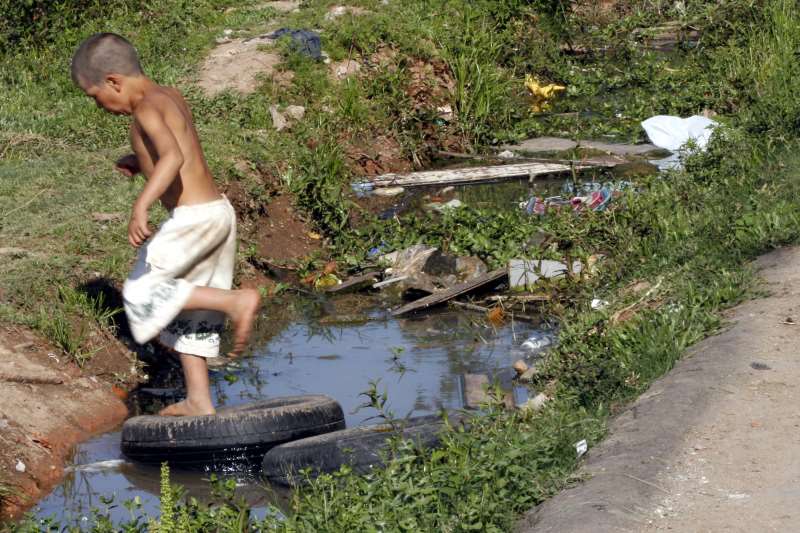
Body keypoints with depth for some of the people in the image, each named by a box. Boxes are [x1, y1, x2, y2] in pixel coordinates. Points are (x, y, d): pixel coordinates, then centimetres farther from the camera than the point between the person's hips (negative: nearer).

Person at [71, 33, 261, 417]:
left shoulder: (147, 108, -14)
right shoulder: (171, 97, 14)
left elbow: (173, 157, -31)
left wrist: (141, 205, -38)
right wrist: (140, 161, 17)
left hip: (194, 217, -10)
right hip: (217, 211, 10)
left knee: (143, 291, -7)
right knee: (187, 310, 16)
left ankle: (237, 301, -12)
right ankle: (199, 400, 19)